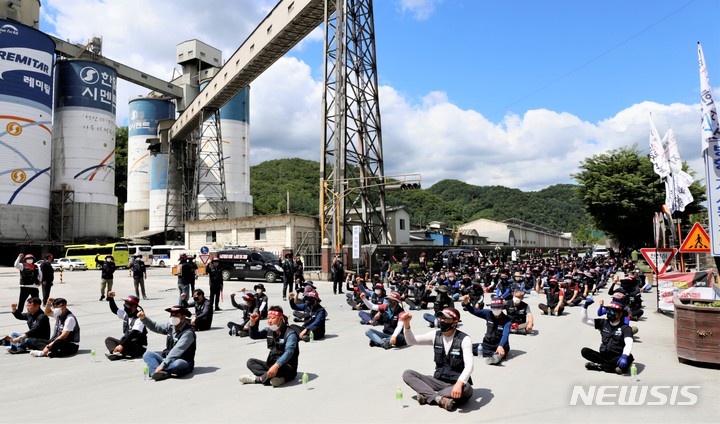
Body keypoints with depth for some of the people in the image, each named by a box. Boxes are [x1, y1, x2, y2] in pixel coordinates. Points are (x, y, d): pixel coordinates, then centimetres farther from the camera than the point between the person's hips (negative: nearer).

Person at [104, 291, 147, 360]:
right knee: (109, 339, -4)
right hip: (126, 342, 8)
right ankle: (115, 352, -32)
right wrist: (110, 298, 3)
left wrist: (122, 345, -37)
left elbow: (133, 334, -29)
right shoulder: (126, 314, 6)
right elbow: (115, 310, 18)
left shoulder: (139, 319, -19)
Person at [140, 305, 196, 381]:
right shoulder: (171, 326, 4)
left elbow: (177, 350, -27)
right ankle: (160, 373, -33)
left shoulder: (188, 333, -20)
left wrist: (163, 365, -32)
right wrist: (144, 318, -5)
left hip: (183, 362, -8)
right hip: (168, 358, 8)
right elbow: (155, 327, 12)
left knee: (178, 364, -41)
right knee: (147, 354, -8)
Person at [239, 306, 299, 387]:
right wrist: (252, 322, -2)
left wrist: (276, 365, -45)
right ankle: (272, 377, -24)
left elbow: (288, 352, -30)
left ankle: (259, 379, -11)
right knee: (250, 361, -1)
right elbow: (254, 336, 17)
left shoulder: (290, 333, -16)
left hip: (288, 368, -8)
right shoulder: (269, 331, 6)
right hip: (272, 364, 8)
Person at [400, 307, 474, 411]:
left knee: (466, 389, -39)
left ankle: (428, 395, -26)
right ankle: (439, 398, -27)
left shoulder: (464, 339, -12)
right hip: (439, 381, 5)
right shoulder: (436, 335, 3)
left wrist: (459, 383, -41)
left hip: (456, 384, -4)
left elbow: (469, 366, -23)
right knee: (407, 374, -12)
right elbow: (411, 341, 4)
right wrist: (406, 324, -14)